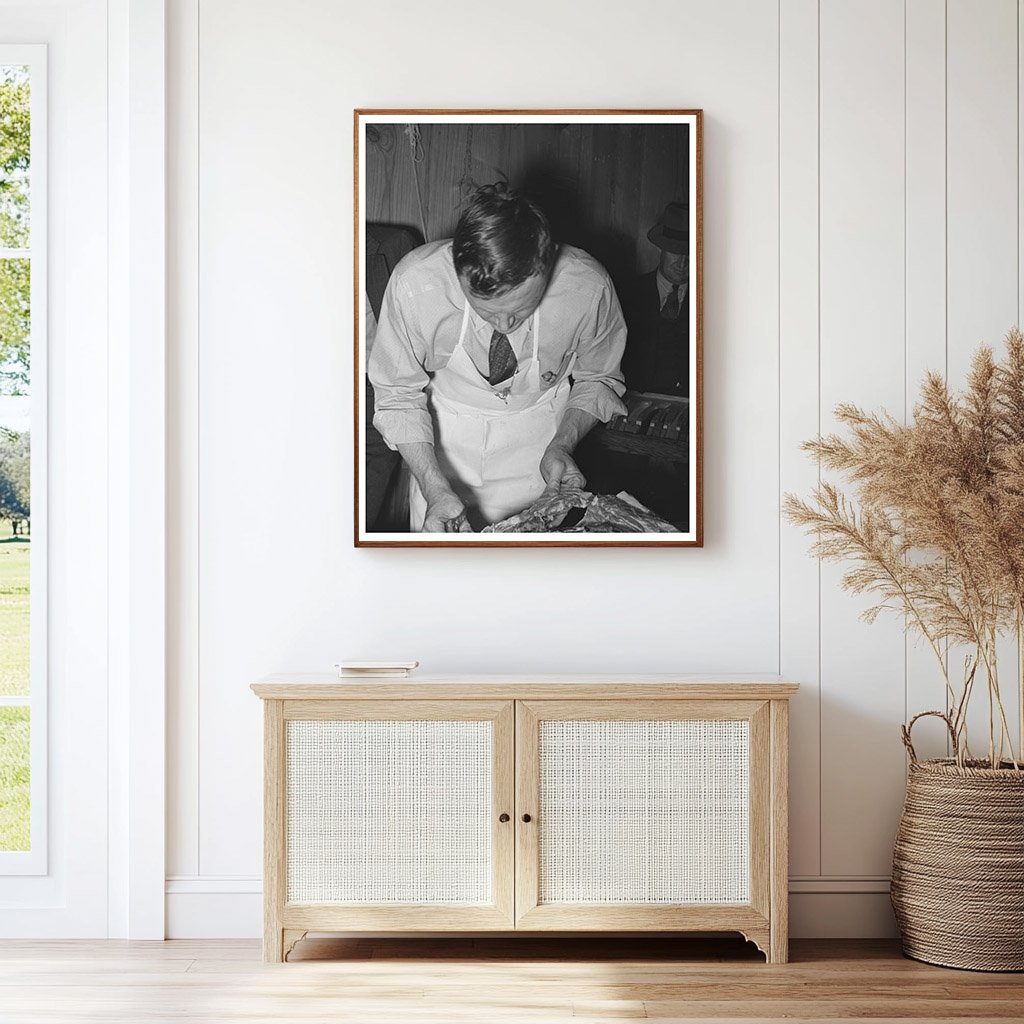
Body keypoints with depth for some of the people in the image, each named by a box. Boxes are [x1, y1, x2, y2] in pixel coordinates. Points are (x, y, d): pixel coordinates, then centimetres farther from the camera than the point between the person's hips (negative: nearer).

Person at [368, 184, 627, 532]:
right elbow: (398, 397, -18)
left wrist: (562, 445, -23)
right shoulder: (413, 284, -32)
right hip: (444, 441, 0)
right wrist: (435, 489, -31)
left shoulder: (587, 287, -29)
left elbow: (596, 379, -7)